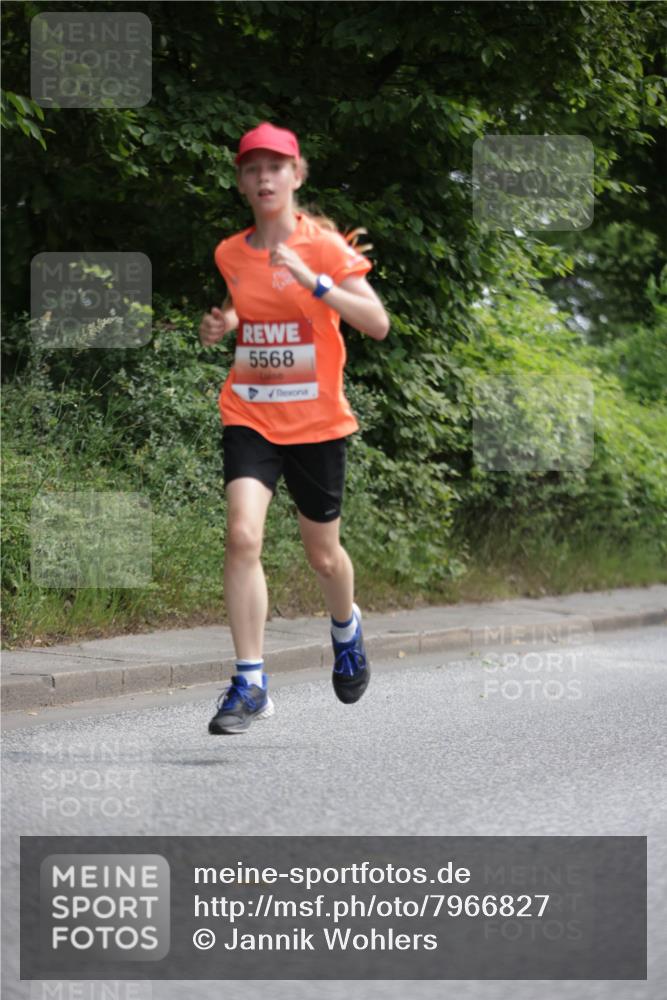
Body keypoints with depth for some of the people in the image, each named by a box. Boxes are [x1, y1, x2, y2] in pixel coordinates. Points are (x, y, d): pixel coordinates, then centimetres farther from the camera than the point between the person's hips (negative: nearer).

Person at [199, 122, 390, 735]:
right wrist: (223, 326, 3)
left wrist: (312, 280, -28)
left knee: (322, 555, 11)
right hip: (249, 416, 2)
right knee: (243, 535, -19)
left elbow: (377, 323, -18)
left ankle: (346, 627, 46)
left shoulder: (324, 246, -8)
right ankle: (250, 683, -15)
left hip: (316, 420, -2)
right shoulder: (231, 254, 4)